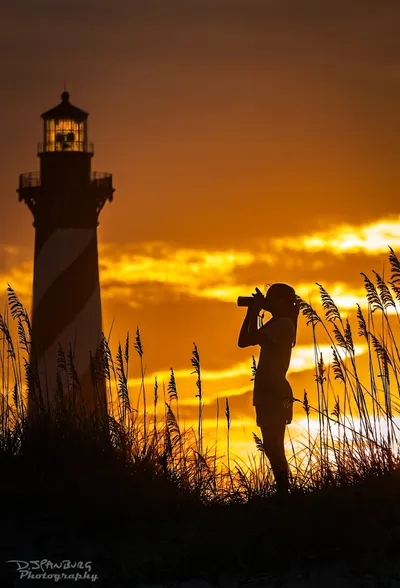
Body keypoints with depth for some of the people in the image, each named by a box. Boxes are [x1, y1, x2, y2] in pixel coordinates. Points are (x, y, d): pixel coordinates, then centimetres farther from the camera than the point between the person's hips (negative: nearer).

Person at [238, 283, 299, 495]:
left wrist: (255, 312, -8)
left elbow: (251, 339, -20)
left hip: (275, 392, -10)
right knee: (272, 446, 9)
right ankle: (282, 491, 9)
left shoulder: (283, 323, -11)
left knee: (273, 446, -13)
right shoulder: (276, 324, 19)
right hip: (268, 392, 10)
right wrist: (251, 311, 15)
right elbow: (243, 341, 20)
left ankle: (284, 492, -15)